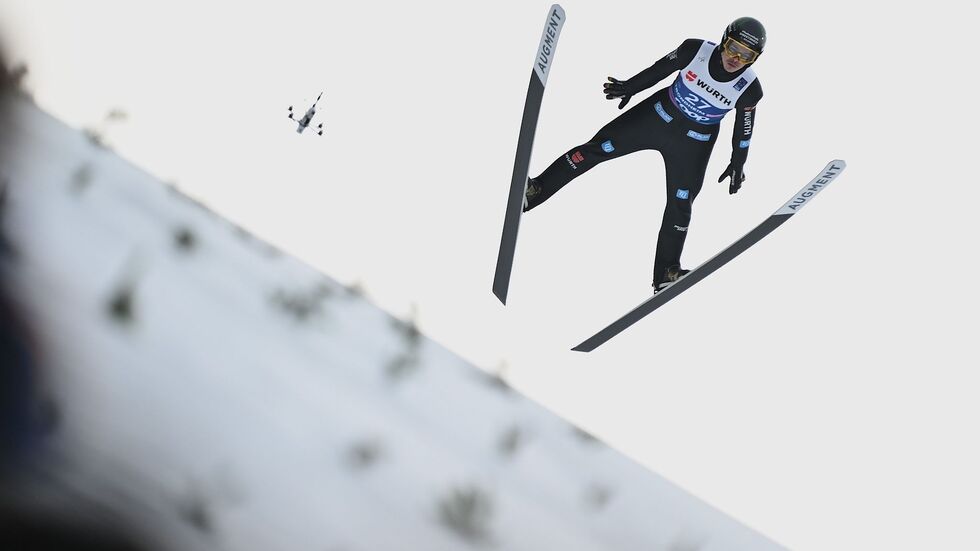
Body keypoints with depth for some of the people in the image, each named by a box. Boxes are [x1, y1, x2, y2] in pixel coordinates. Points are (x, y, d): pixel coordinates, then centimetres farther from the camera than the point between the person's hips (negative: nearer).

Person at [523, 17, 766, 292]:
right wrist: (629, 87, 9)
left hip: (693, 144, -1)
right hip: (658, 114, 1)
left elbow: (744, 128, -3)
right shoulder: (695, 50, -20)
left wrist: (738, 163, 7)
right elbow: (660, 69, -3)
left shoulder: (749, 89, -20)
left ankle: (666, 273, 14)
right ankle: (535, 190, 6)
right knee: (598, 147, -2)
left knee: (680, 205, 1)